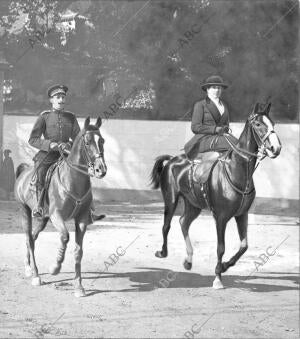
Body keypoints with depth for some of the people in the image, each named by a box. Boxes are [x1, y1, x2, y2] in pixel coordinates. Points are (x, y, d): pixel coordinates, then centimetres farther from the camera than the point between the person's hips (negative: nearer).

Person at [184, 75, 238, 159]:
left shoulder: (224, 105, 21)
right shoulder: (200, 105, 4)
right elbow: (195, 127, -4)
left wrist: (225, 129, 1)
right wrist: (215, 129, -12)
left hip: (221, 137, 6)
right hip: (204, 139, -6)